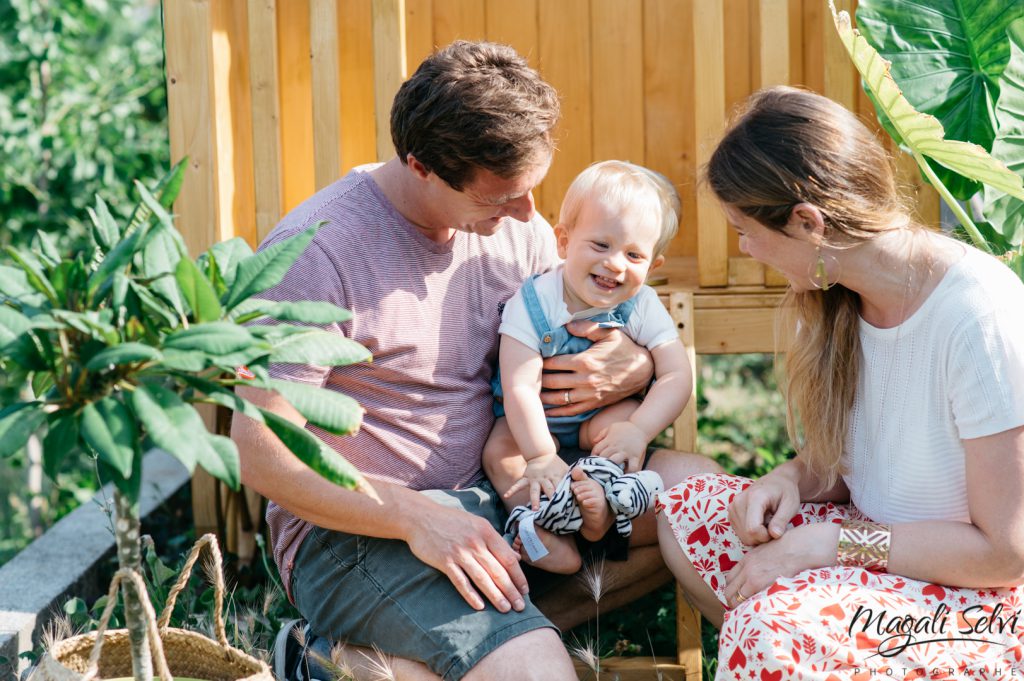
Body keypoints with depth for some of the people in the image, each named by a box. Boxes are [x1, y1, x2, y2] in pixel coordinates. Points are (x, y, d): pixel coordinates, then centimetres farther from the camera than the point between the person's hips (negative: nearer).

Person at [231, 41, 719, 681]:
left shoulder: (516, 225, 5)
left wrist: (638, 367, -7)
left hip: (491, 492, 9)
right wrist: (418, 517, -28)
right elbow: (262, 451, -17)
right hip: (358, 528, -8)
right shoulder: (315, 252, -16)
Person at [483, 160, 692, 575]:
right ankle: (549, 539, -33)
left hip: (599, 419, 1)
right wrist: (542, 458, -37)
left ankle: (602, 512, -30)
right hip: (536, 423, -1)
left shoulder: (642, 308, -17)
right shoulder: (533, 303, -24)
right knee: (500, 451, -27)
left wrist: (637, 430, -37)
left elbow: (677, 377, -22)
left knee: (625, 415, -29)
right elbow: (520, 389, -29)